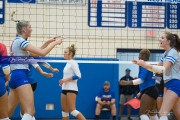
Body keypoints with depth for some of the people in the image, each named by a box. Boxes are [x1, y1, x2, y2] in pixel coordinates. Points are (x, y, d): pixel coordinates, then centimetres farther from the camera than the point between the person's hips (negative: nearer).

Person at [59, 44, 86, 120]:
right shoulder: (68, 63, 15)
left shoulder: (73, 63, -11)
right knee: (64, 110, 6)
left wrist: (66, 79, -20)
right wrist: (63, 81, 11)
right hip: (65, 89, 9)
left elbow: (78, 75, -20)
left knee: (72, 110, -13)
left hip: (71, 89, -9)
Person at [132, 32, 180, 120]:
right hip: (171, 85, 10)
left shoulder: (172, 52, -12)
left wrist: (145, 64, -36)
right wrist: (143, 64, 7)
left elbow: (163, 69, -26)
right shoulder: (166, 53, 15)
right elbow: (157, 69, 20)